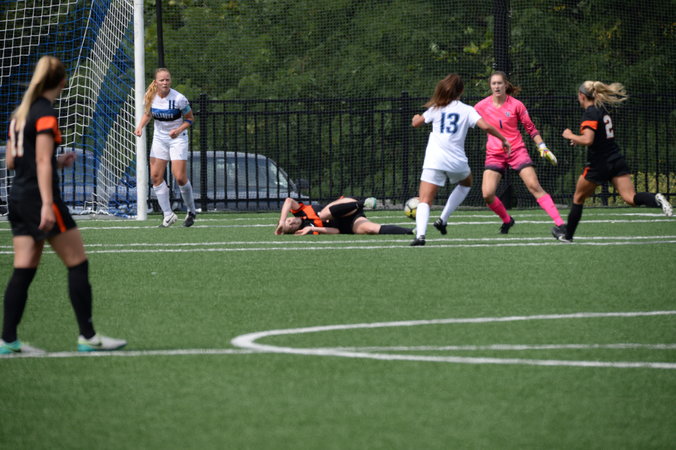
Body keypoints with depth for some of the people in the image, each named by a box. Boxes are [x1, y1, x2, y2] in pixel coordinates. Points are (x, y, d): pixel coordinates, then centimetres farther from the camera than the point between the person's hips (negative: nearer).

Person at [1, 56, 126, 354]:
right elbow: (42, 163, -18)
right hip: (38, 196, -8)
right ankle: (87, 336, -1)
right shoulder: (45, 114, -11)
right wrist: (47, 204, -22)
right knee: (78, 264, -2)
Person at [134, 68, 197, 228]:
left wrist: (179, 130, -21)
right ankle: (168, 215, 5)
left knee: (180, 177, -11)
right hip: (159, 138, 5)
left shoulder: (179, 99, -18)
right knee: (156, 176, -4)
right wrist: (140, 126, -5)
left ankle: (191, 211, 12)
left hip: (177, 138, -5)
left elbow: (190, 118, -5)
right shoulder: (151, 96, -6)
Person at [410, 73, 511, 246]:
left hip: (434, 160, 0)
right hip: (456, 160, 0)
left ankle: (420, 234, -30)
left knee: (425, 200, -4)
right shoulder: (466, 110, 6)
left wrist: (416, 118, 47)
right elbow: (485, 126, -7)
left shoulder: (436, 108, 11)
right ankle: (443, 219, 20)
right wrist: (503, 139, 6)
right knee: (466, 183, 33)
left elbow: (416, 123, 23)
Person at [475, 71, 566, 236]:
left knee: (535, 187, -15)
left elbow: (530, 128, 5)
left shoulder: (516, 105, -4)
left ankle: (559, 223, -17)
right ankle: (507, 220, 15)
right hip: (494, 153, 2)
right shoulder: (482, 106, -1)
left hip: (517, 150, -2)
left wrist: (542, 147, -2)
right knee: (487, 194, -13)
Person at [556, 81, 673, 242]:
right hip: (617, 160, 7)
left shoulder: (590, 113, -13)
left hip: (599, 164, -7)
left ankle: (567, 235, 25)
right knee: (630, 198, -7)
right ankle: (656, 200, -36)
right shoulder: (602, 110, 13)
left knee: (578, 197, 15)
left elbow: (588, 140, -25)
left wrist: (571, 136, -7)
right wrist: (579, 139, 20)